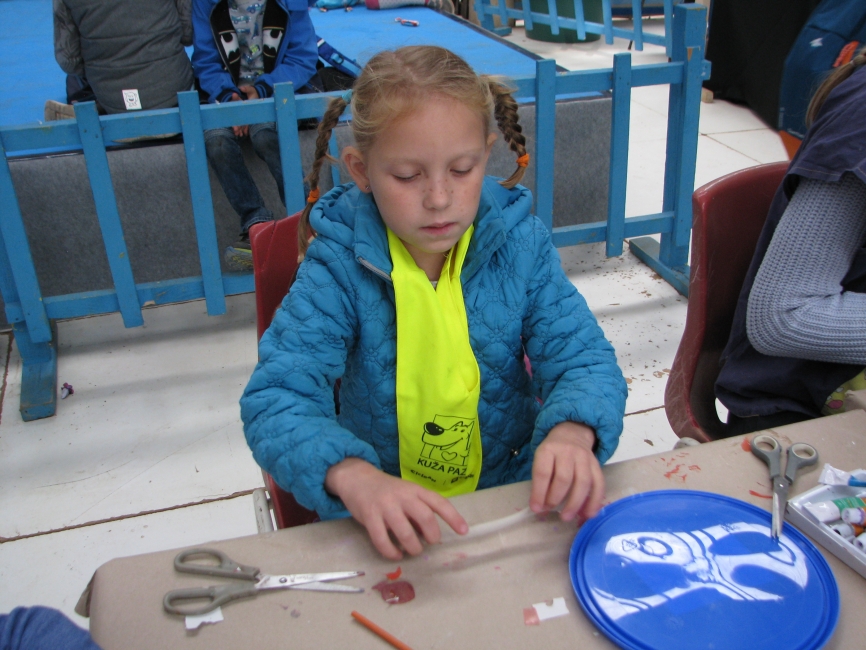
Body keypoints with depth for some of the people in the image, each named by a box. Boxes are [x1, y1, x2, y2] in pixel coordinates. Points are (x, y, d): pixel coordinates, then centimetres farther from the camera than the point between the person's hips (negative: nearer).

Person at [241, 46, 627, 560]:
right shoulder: (339, 265, -13)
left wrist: (572, 431, -31)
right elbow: (275, 397, -19)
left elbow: (585, 359, -7)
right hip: (384, 517, -1)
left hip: (513, 491, 2)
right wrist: (353, 476, -39)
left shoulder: (521, 243, -6)